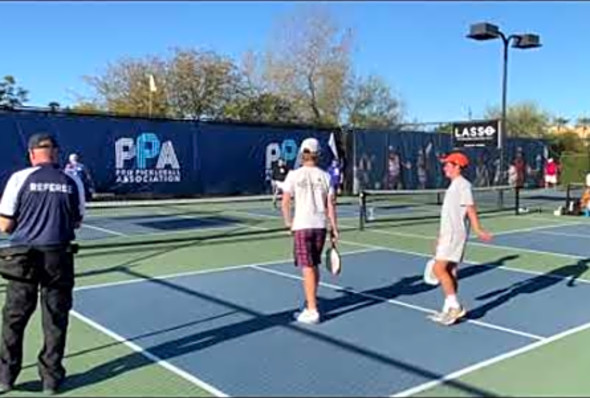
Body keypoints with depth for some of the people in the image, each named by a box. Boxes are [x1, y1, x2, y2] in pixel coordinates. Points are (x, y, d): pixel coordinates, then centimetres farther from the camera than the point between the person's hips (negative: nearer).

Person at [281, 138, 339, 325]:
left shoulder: (294, 175, -4)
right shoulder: (325, 176, 2)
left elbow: (285, 202, -5)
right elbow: (330, 204, 1)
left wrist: (288, 222, 9)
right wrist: (334, 227, 6)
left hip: (302, 226, -3)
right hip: (320, 225, 3)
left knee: (308, 268, -1)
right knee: (314, 266, 17)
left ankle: (312, 311, 0)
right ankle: (311, 304, 31)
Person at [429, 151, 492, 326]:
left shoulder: (463, 185, -11)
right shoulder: (453, 186, 18)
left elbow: (470, 208, -21)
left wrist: (478, 230, -30)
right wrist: (441, 236, 26)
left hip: (455, 235, -10)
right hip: (448, 235, 10)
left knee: (439, 269, -14)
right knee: (449, 272, 10)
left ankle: (455, 306, -8)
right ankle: (449, 310, 16)